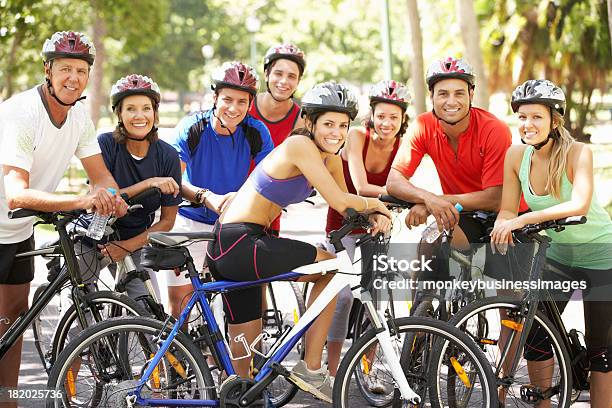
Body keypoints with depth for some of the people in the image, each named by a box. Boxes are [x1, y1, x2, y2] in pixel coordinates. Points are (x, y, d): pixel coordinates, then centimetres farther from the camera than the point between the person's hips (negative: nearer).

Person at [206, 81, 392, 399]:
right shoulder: (300, 145, -17)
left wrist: (376, 216, -8)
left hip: (231, 249, 9)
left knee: (244, 345, 17)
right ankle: (311, 369, 2)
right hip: (238, 244, -9)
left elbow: (348, 205, 12)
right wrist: (373, 202, -3)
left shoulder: (330, 158, 11)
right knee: (331, 266, -3)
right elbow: (339, 203, -21)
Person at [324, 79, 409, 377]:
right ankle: (332, 371, -4)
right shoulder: (357, 137, -19)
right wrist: (391, 192, -47)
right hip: (344, 221, -3)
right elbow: (361, 188, -29)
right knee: (343, 294, -13)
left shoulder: (401, 147, -11)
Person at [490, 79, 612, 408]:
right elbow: (508, 209, -7)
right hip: (558, 254, 4)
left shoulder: (577, 153, -23)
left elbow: (580, 204, -38)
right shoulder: (516, 156, -10)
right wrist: (501, 227, -31)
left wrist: (522, 220, -46)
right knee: (535, 335, -2)